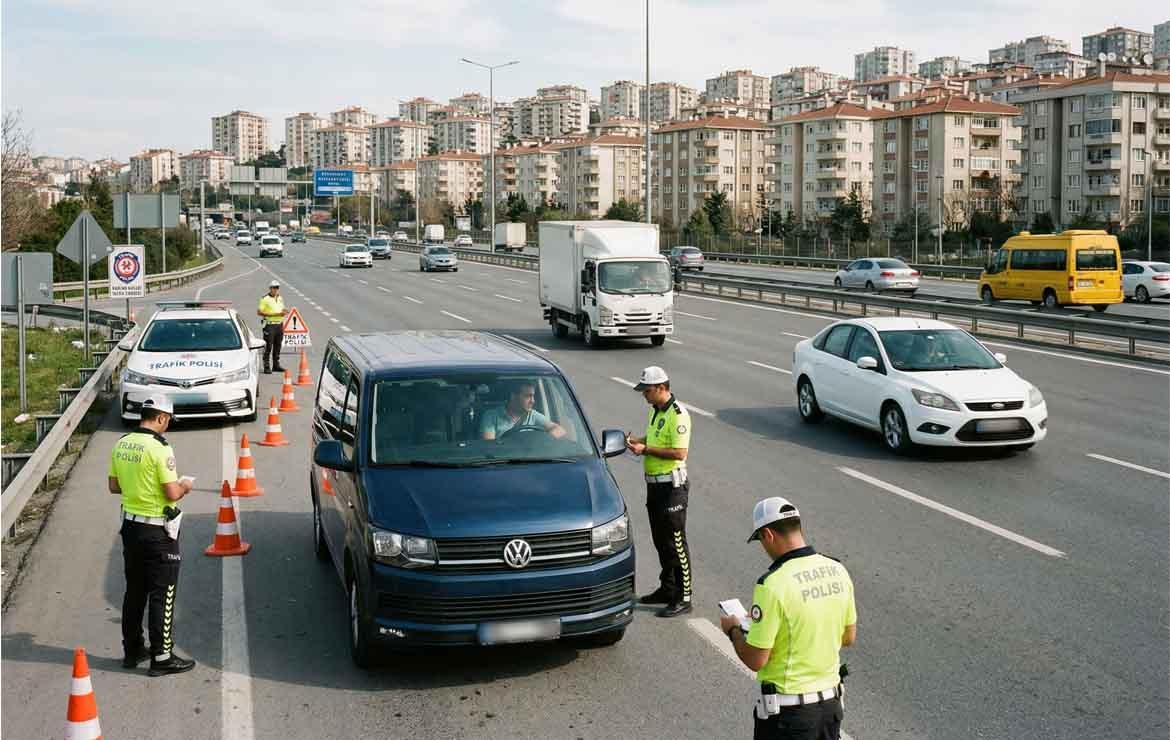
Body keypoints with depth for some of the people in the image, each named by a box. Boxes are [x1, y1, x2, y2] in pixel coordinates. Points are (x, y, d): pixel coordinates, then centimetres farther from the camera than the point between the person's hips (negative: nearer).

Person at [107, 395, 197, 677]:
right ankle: (162, 657, 6)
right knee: (162, 595, 2)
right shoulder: (159, 448, -20)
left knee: (134, 590, 18)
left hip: (130, 524, 7)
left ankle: (132, 650, 27)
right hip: (157, 531, -7)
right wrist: (185, 486, -1)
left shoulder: (121, 444, 3)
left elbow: (114, 486, 11)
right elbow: (172, 494, -21)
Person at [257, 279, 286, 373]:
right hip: (269, 324, -7)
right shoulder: (265, 299, -7)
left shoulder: (280, 298, 14)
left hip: (279, 324, 7)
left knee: (277, 346, 11)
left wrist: (283, 312, 0)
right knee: (268, 347, -5)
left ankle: (276, 365, 20)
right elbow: (259, 312, -12)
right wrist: (272, 314, -18)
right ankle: (266, 367, -1)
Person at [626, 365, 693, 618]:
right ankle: (667, 589, 29)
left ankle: (683, 598, 1)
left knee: (675, 543, -5)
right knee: (660, 540, 17)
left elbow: (679, 452, -24)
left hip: (672, 485, -10)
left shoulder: (677, 414, -18)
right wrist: (638, 441, 6)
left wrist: (646, 449, -21)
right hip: (655, 483, 10)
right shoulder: (655, 410, 12)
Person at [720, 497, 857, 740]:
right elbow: (848, 637, 11)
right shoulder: (837, 571, -2)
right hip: (831, 701, 6)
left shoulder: (772, 584, -22)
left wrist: (733, 631, 1)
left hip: (788, 709, -6)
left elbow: (755, 660, -17)